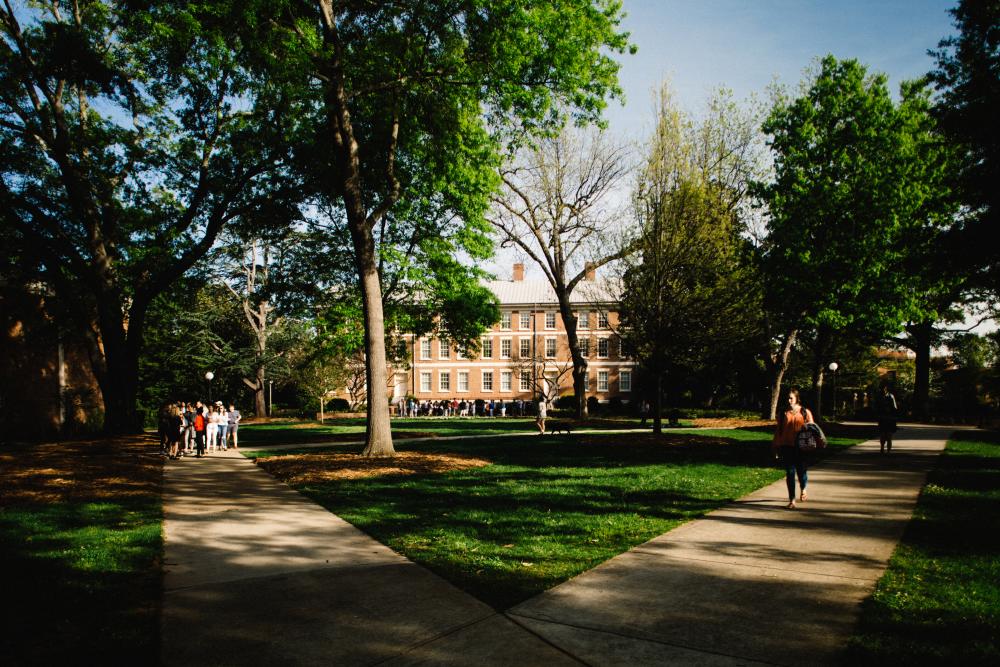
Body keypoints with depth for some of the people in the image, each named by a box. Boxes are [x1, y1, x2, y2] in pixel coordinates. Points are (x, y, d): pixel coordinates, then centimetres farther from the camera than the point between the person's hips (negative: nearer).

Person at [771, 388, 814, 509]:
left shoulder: (805, 413, 2)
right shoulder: (783, 414, 6)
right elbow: (778, 431, 11)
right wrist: (775, 447, 10)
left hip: (801, 447, -1)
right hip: (787, 447, 1)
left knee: (801, 471, 7)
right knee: (790, 473, 0)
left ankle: (803, 490, 40)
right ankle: (792, 500, 6)